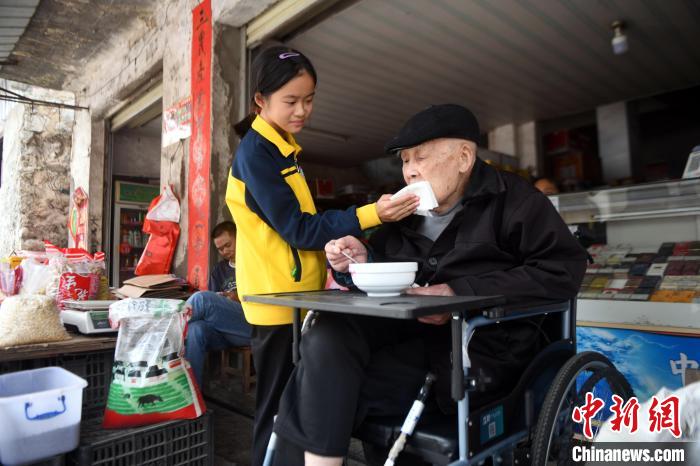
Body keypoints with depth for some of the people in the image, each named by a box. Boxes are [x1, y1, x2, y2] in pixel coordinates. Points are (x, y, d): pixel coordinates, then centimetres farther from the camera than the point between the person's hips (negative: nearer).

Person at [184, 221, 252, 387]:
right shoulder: (219, 270, 24)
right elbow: (213, 306, 18)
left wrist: (240, 299, -9)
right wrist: (220, 301, -5)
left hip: (253, 325, -5)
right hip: (223, 331, 5)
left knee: (201, 299, -25)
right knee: (194, 329, -31)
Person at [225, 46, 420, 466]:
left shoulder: (284, 148, 14)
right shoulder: (255, 152, -14)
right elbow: (297, 229, -20)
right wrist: (369, 215, -25)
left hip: (297, 298, 9)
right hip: (278, 302, -9)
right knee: (281, 412, 3)